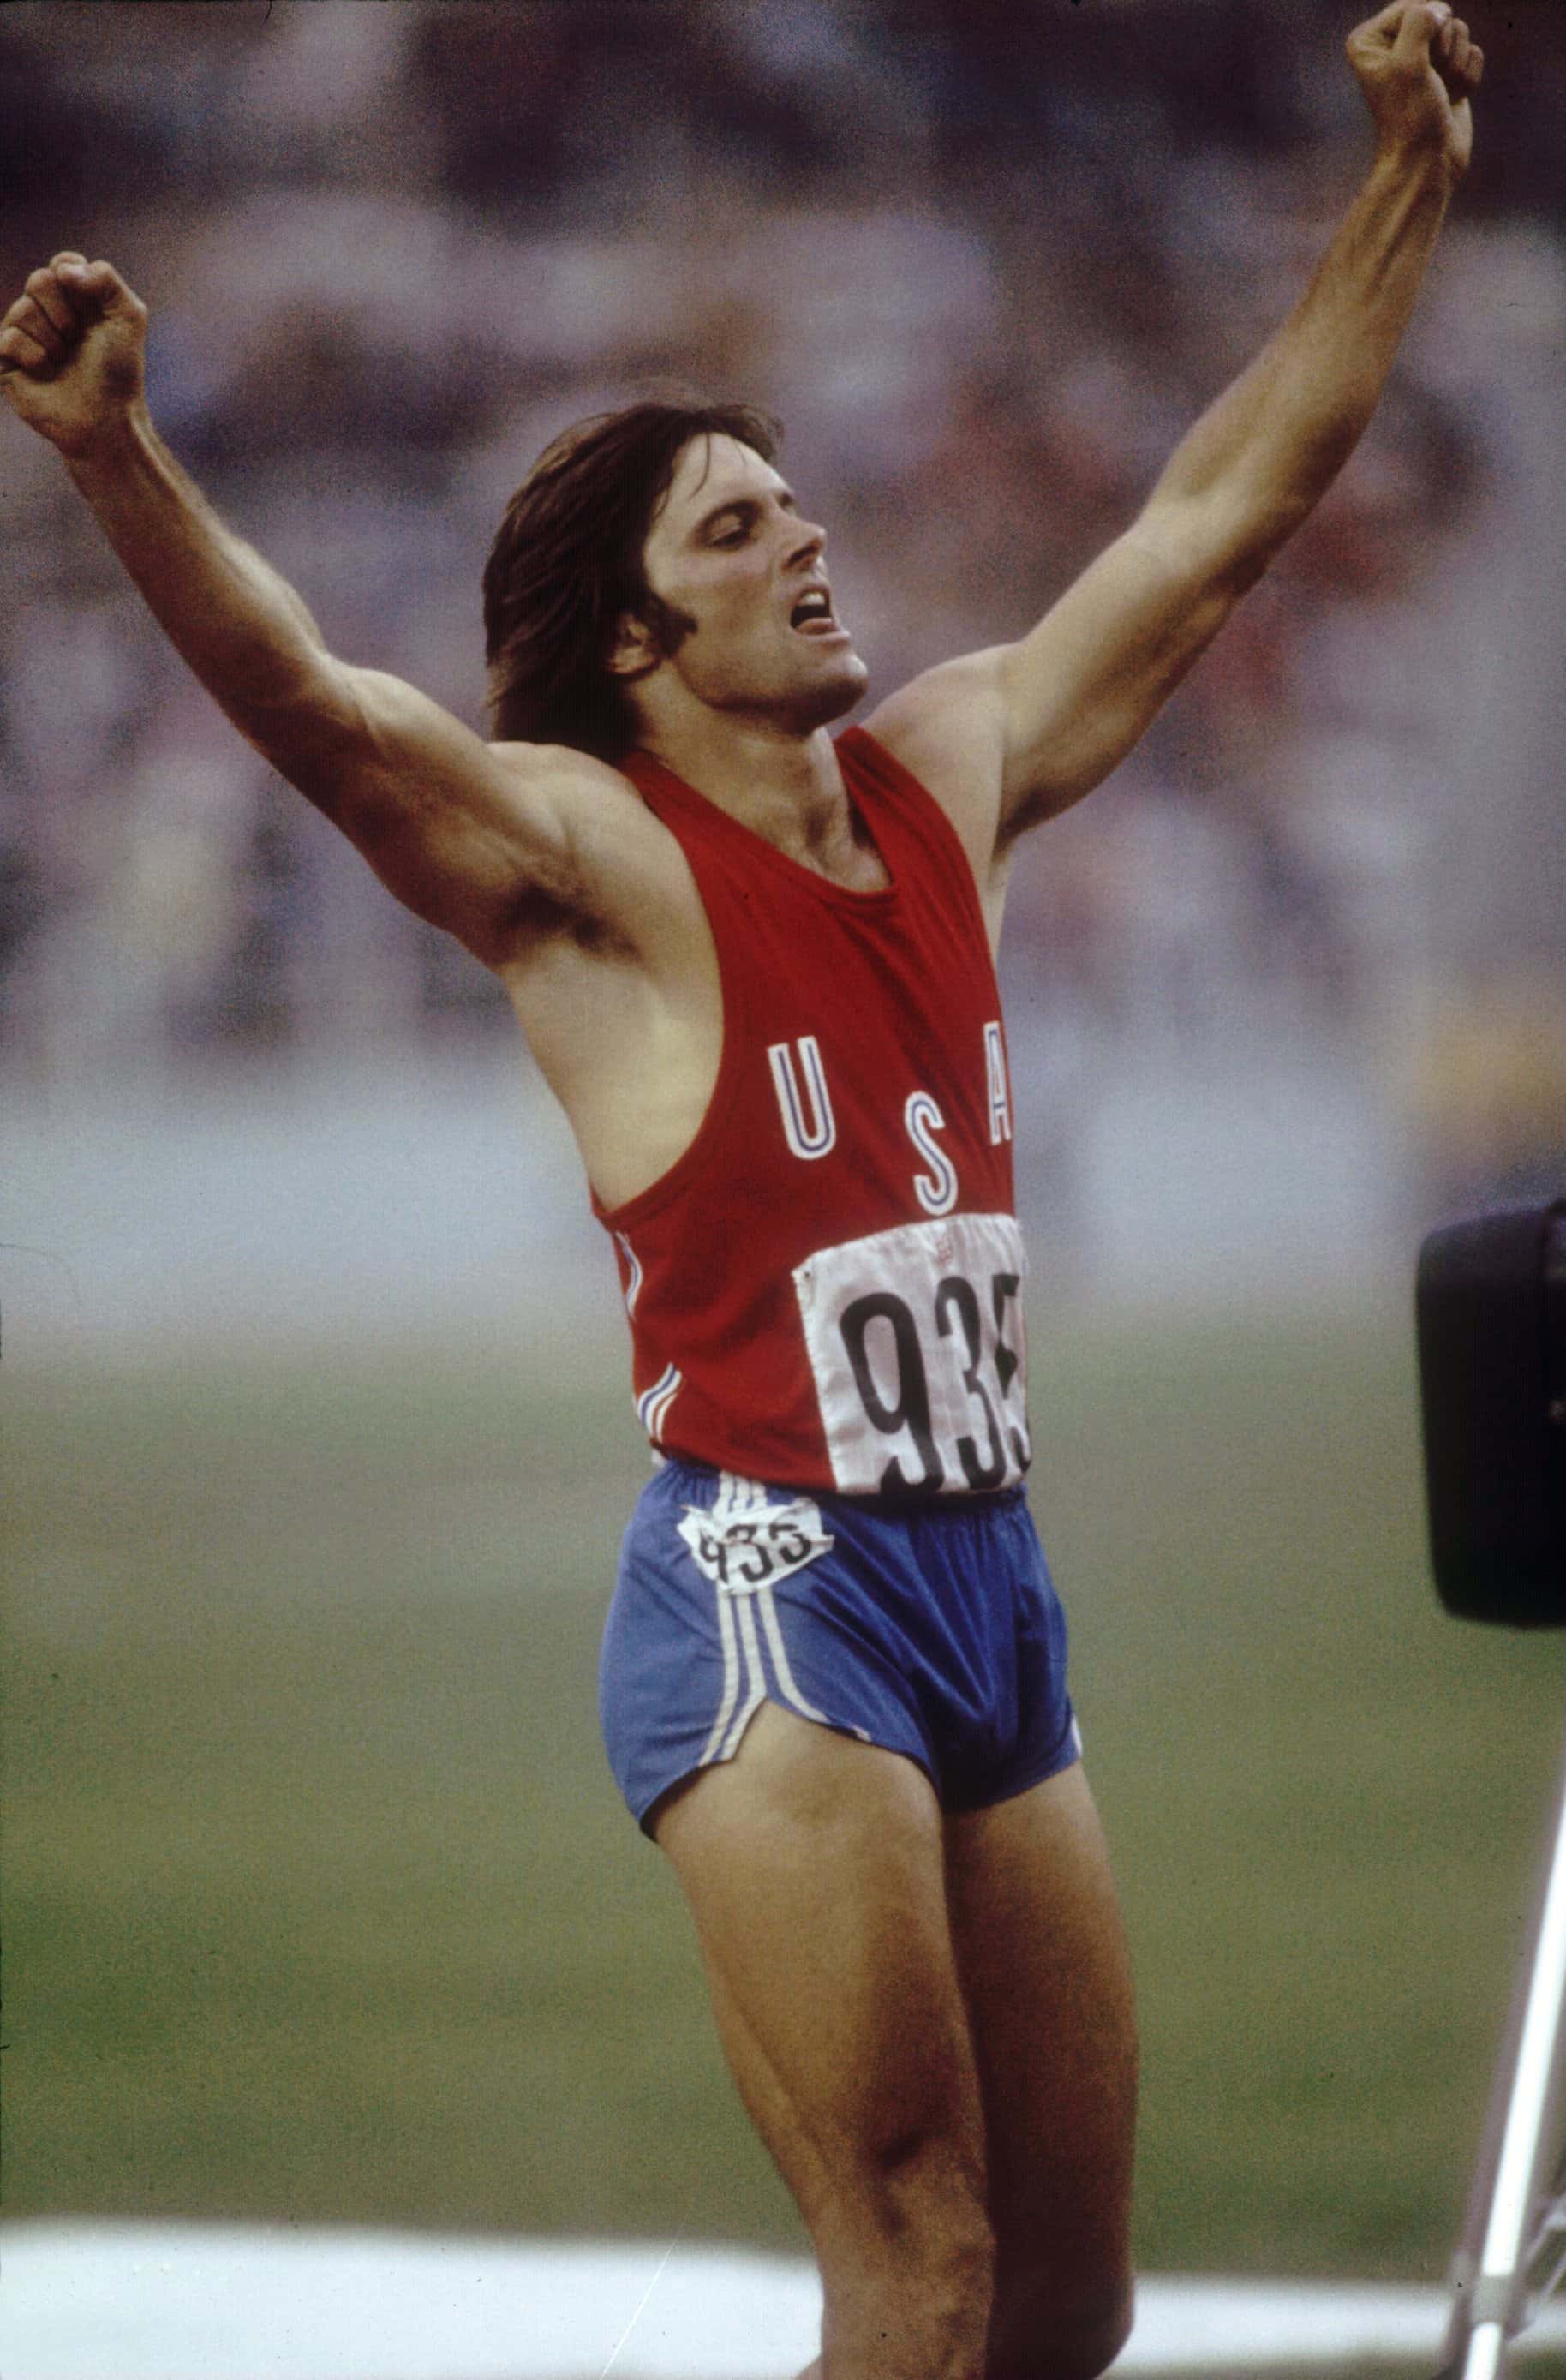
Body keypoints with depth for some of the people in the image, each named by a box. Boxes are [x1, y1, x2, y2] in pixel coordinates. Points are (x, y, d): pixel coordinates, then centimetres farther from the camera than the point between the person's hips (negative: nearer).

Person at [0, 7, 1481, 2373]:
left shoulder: (952, 772, 14)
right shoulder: (595, 860, -6)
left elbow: (1221, 515, 22)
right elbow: (311, 703, -23)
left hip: (991, 1579, 7)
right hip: (770, 1586, -7)